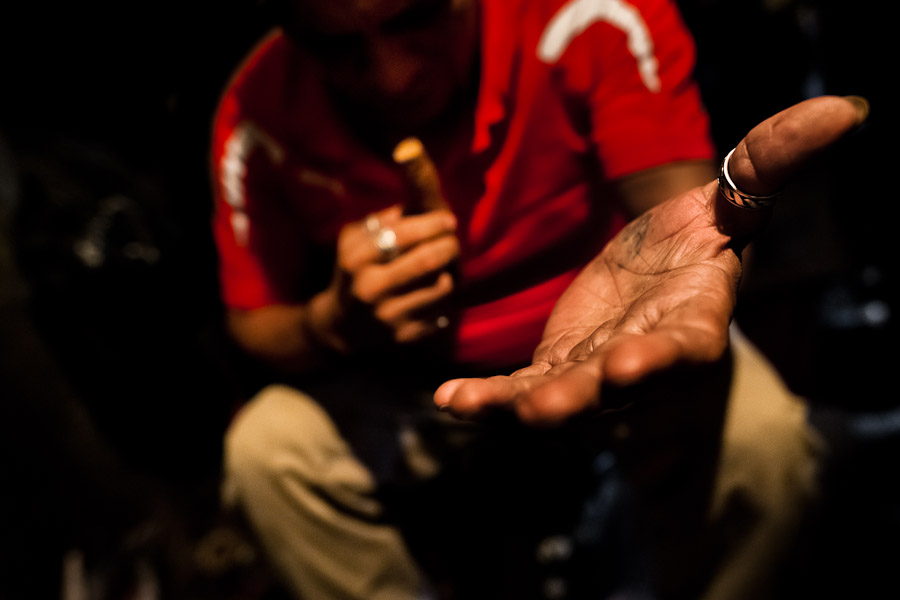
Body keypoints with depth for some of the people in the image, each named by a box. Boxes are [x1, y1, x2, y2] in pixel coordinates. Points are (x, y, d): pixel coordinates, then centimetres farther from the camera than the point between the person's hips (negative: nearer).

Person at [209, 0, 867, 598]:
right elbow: (252, 321, -6)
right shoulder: (258, 120, -17)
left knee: (757, 431, -27)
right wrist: (334, 323, -29)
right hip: (411, 384, 2)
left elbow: (675, 195, -31)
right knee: (265, 448, -21)